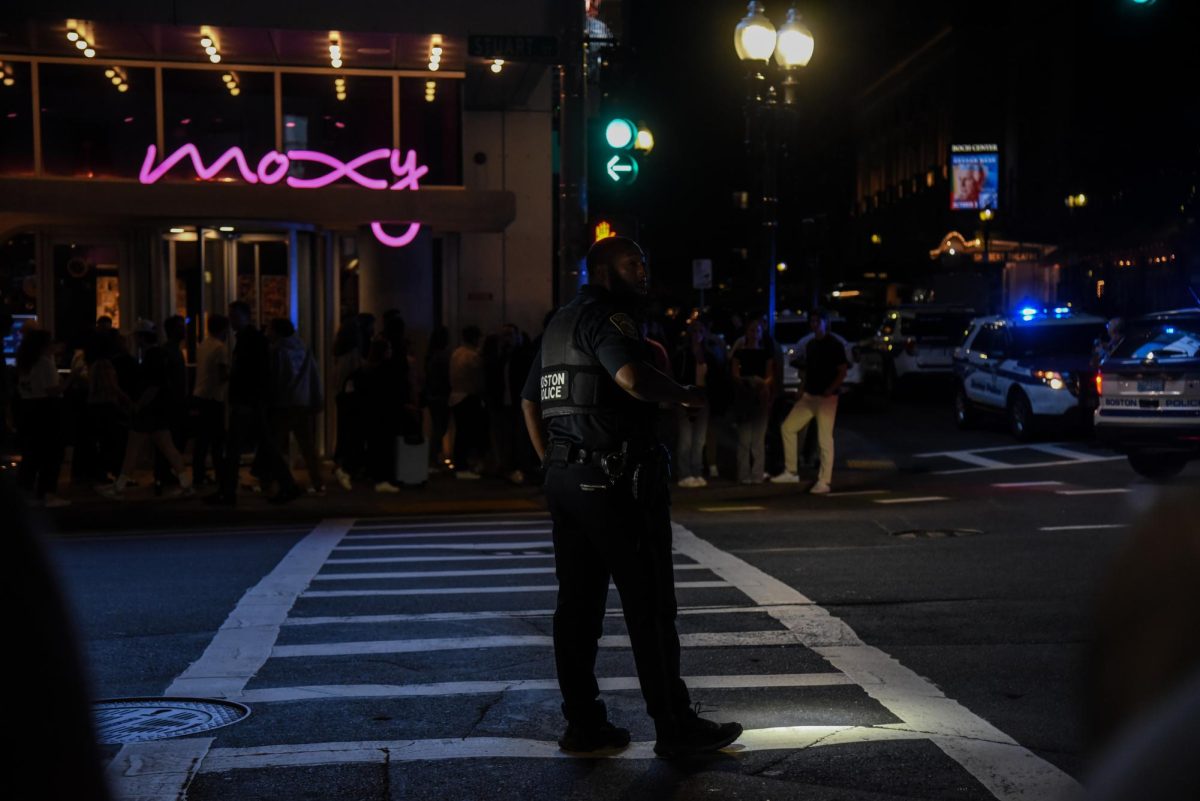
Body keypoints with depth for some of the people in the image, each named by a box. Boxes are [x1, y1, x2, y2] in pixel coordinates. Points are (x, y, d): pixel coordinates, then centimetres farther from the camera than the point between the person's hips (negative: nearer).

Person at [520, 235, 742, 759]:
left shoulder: (560, 323, 19)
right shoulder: (604, 315, -11)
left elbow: (529, 402, 23)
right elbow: (631, 376, -29)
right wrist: (686, 395, -13)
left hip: (566, 478, 10)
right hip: (616, 480, -9)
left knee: (578, 605, 10)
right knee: (650, 607, -2)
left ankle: (583, 725, 16)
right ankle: (675, 729, 5)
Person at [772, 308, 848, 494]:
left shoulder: (835, 344, -6)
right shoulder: (811, 344, 15)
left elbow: (842, 372, -10)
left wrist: (829, 391, -19)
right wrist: (803, 391, 12)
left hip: (826, 398, -8)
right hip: (809, 396, 8)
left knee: (824, 439, -7)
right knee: (787, 427, 7)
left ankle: (824, 481, -1)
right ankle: (791, 472, 16)